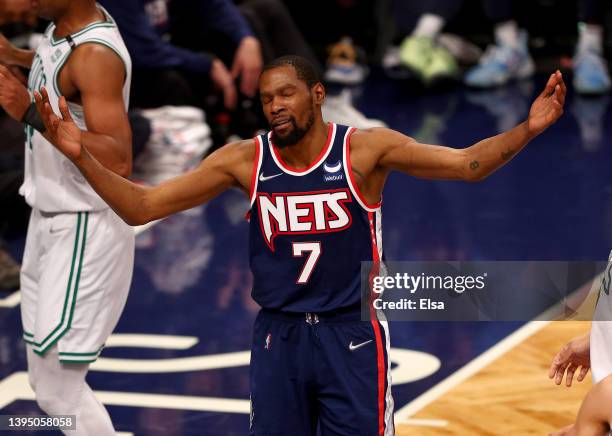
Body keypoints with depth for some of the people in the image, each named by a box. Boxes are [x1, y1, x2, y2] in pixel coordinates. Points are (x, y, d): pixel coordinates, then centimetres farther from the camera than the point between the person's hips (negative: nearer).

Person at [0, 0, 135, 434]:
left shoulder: (94, 54, -24)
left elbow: (118, 161, -33)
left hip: (84, 232, -10)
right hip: (48, 221, 10)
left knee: (59, 390, -11)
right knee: (46, 381, 15)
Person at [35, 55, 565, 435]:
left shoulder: (366, 149, -9)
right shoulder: (244, 160, -3)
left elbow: (467, 164, -13)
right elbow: (142, 207, -3)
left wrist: (526, 130, -31)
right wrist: (82, 156, -16)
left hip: (352, 334, -3)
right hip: (278, 335, 3)